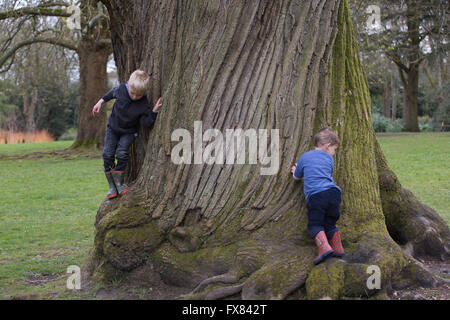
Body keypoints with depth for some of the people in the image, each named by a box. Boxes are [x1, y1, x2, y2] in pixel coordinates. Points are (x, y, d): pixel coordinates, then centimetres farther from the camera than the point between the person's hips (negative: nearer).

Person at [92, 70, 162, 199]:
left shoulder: (143, 105, -25)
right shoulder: (121, 89, -18)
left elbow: (146, 123, -22)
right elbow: (113, 93, 6)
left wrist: (154, 112, -35)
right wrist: (101, 102, 12)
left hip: (128, 132, -3)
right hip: (113, 128, 3)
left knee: (122, 154, -21)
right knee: (107, 154, -7)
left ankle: (119, 182, -2)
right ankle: (112, 186, 1)